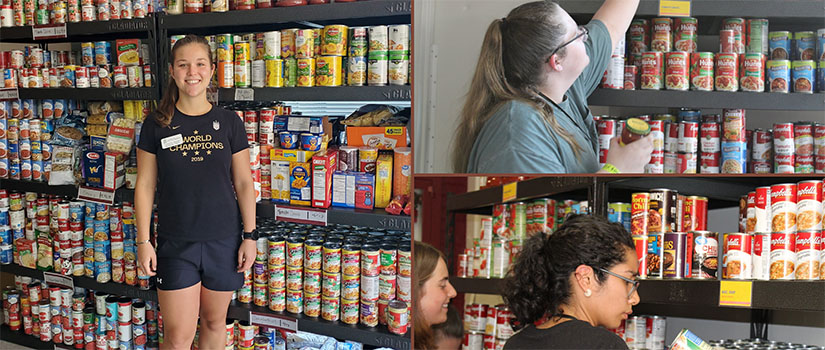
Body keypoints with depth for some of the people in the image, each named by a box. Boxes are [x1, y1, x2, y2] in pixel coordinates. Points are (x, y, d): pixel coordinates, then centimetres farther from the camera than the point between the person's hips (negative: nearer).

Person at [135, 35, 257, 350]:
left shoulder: (229, 123, 0)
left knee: (214, 321, 14)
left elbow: (243, 184, 3)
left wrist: (250, 235, -1)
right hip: (175, 242, -1)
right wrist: (143, 241, -2)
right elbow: (145, 186, 2)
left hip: (223, 241, 1)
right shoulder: (157, 125, -1)